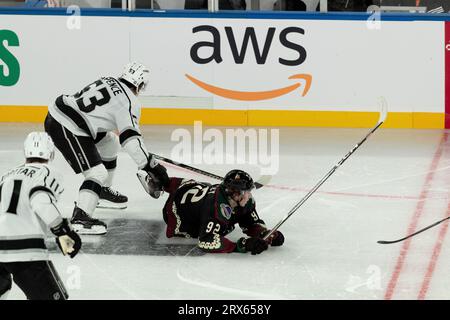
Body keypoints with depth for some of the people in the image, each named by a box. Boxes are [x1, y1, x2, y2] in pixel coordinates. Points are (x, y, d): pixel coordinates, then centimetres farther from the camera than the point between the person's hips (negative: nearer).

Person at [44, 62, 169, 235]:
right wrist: (151, 166, -12)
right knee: (97, 173, -12)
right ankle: (80, 217, -25)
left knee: (109, 143, 26)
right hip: (66, 129, -10)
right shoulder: (129, 102, -10)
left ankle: (103, 192, 39)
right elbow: (130, 139, -16)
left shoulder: (109, 81, 15)